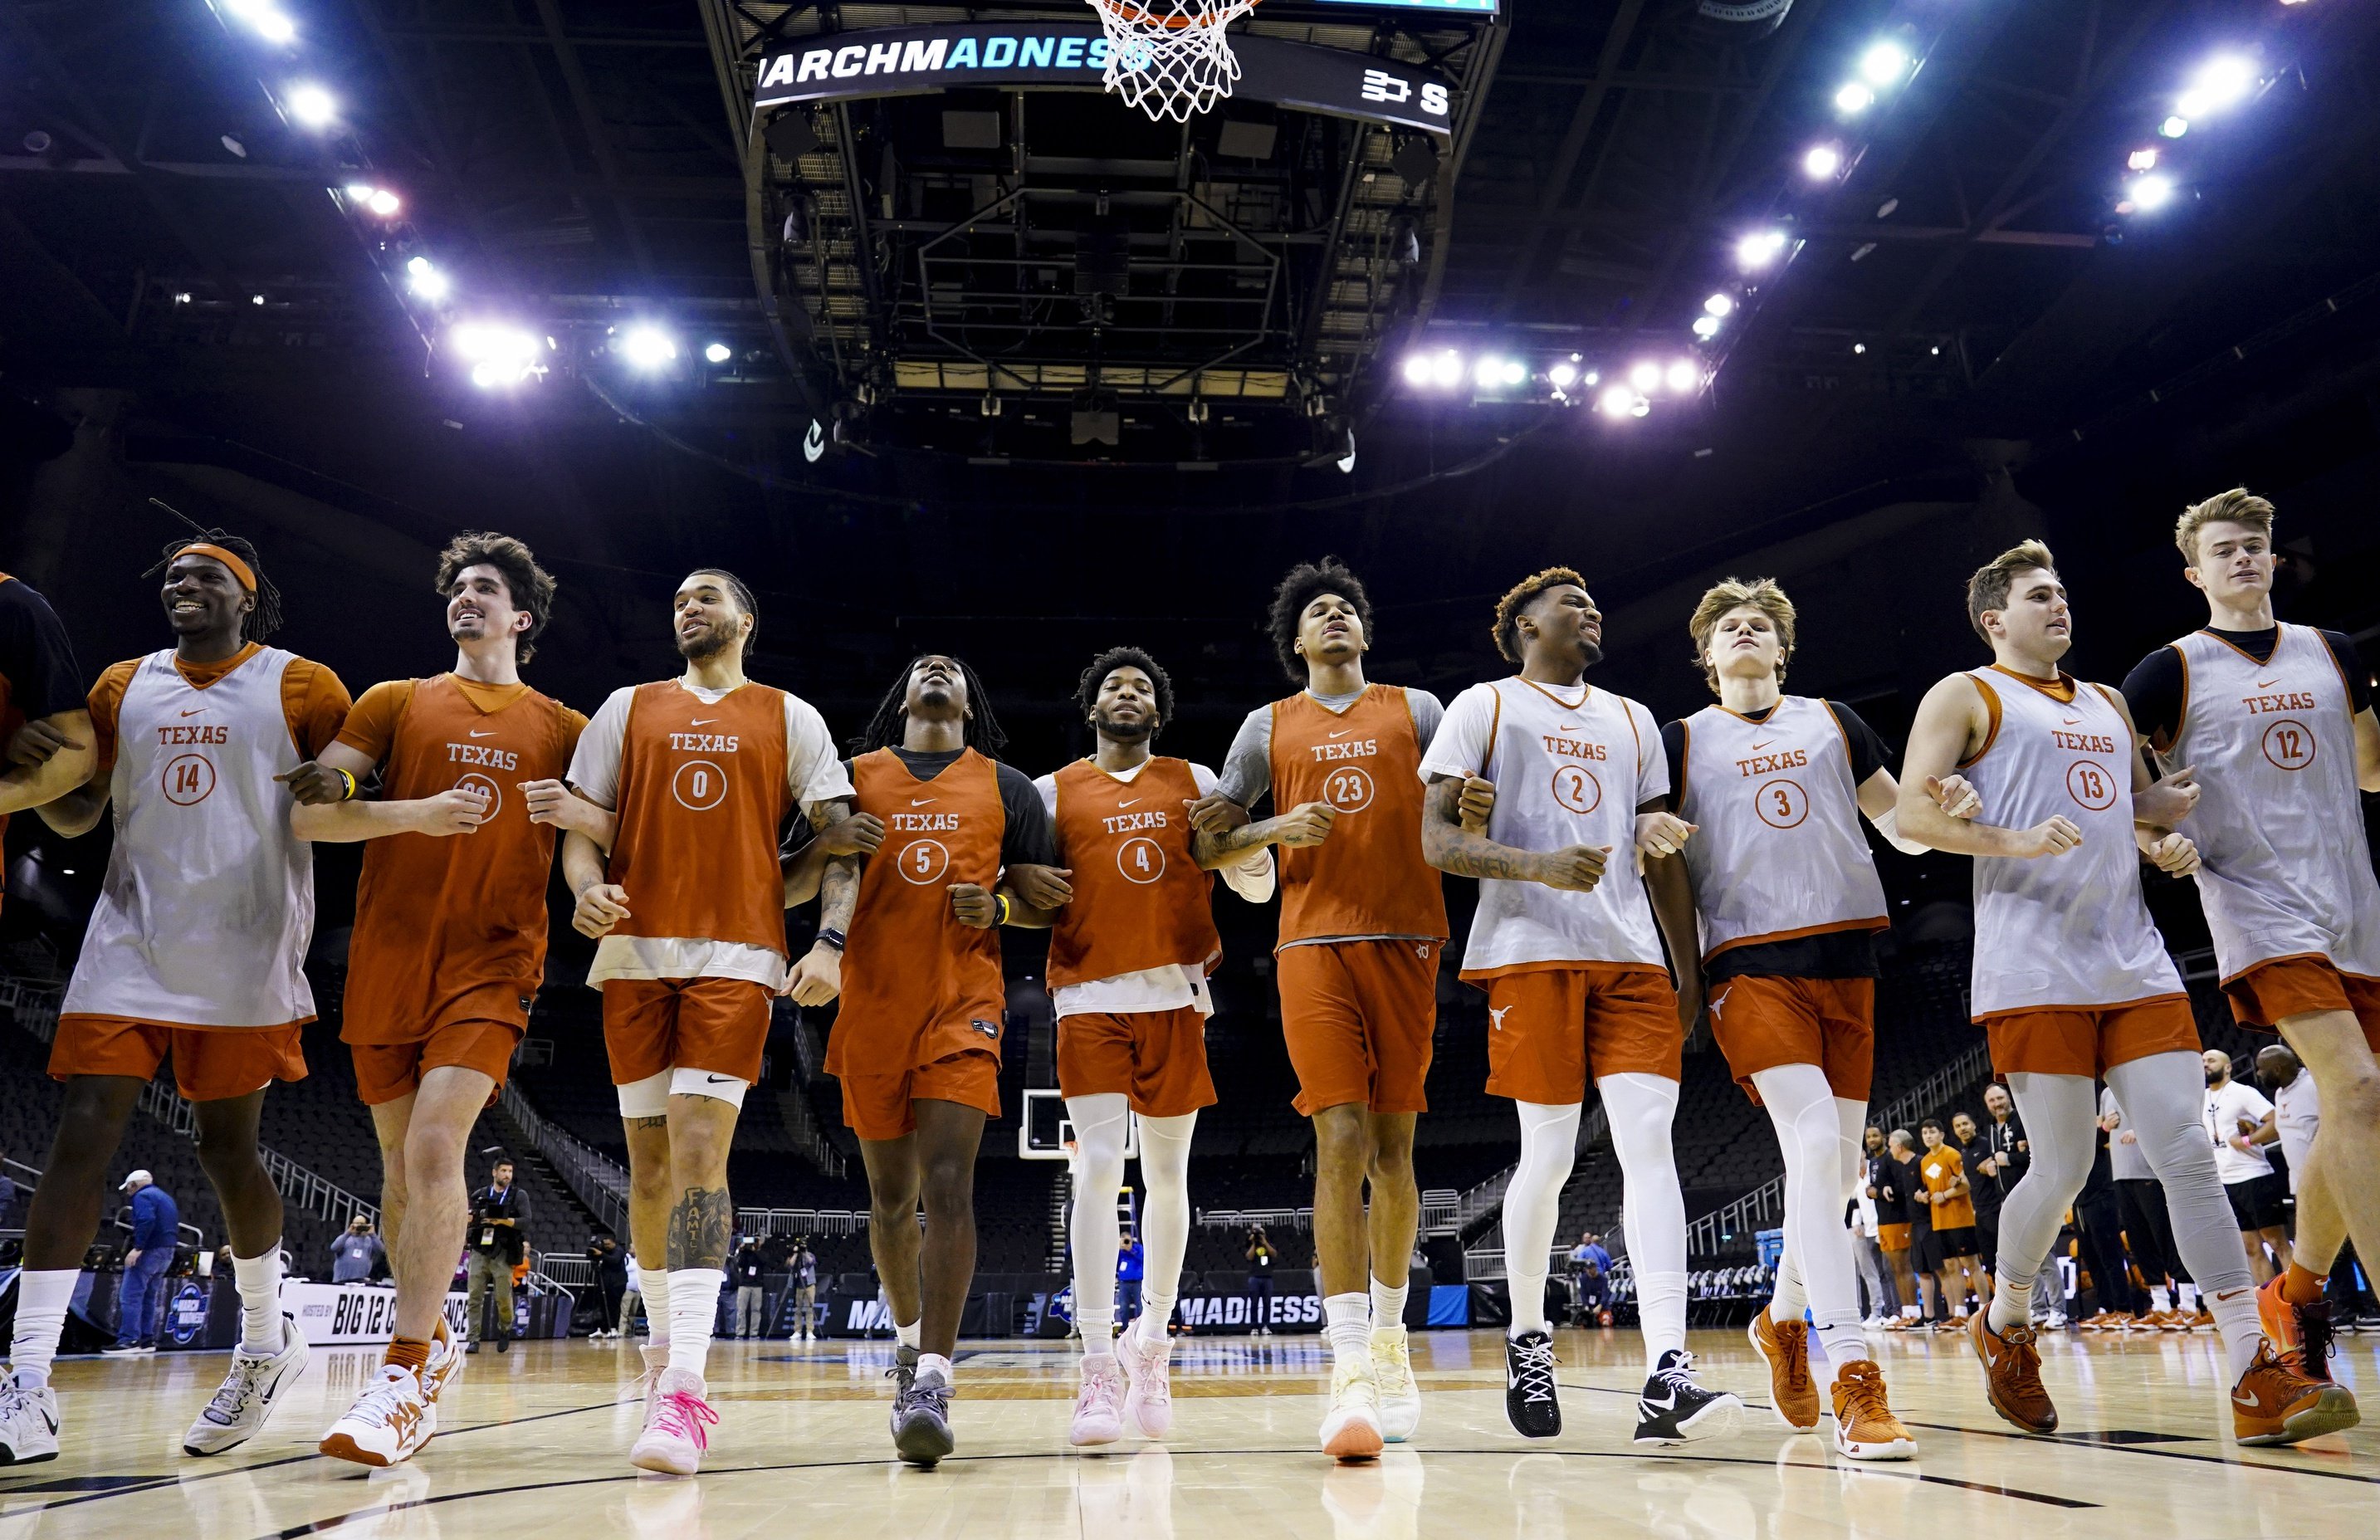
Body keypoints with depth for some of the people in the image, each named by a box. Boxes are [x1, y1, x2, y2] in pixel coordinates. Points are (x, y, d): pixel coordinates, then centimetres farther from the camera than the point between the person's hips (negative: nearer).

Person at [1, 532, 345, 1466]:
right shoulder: (124, 687, 15)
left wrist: (333, 794, -20)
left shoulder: (301, 687, 3)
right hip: (133, 939, 3)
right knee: (81, 1135, -8)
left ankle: (266, 1344, 25)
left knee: (226, 1148, 4)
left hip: (243, 958, -3)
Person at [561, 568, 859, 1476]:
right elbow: (582, 824, 12)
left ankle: (683, 1394, -18)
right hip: (636, 952, 3)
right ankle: (665, 1340, 27)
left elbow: (838, 839, 5)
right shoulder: (628, 709, 17)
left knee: (699, 1151, -15)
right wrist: (587, 886, -11)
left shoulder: (790, 718, 11)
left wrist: (830, 943, -9)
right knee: (649, 1160, 8)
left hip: (739, 957, -3)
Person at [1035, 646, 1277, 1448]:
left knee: (1167, 1173, 7)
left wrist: (1239, 845, -8)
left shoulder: (1196, 782, 14)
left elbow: (1259, 886, 12)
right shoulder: (1054, 791, 12)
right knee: (1097, 1169, -12)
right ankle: (1100, 1374, -11)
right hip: (1092, 998, -2)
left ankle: (1152, 1347, 23)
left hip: (1176, 995, 2)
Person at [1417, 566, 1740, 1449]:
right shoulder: (1483, 707, 7)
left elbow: (1664, 856, 22)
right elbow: (1436, 840, -3)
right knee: (1549, 1156, -2)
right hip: (1530, 953, -4)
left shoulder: (1632, 719, 22)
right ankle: (1527, 1340, 20)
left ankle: (1666, 1379, -15)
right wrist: (1538, 866, -19)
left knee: (1650, 1143, -10)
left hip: (1630, 958, 4)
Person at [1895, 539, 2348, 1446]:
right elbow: (1913, 815, -6)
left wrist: (2166, 838, 9)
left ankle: (2258, 1383, -4)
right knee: (2065, 1166, -3)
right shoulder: (1965, 697, 5)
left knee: (2187, 1155, -3)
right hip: (2033, 969, -6)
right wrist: (2014, 841, -21)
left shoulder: (2107, 705, 25)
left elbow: (2151, 803, 33)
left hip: (2133, 962, 6)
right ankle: (2005, 1326, 21)